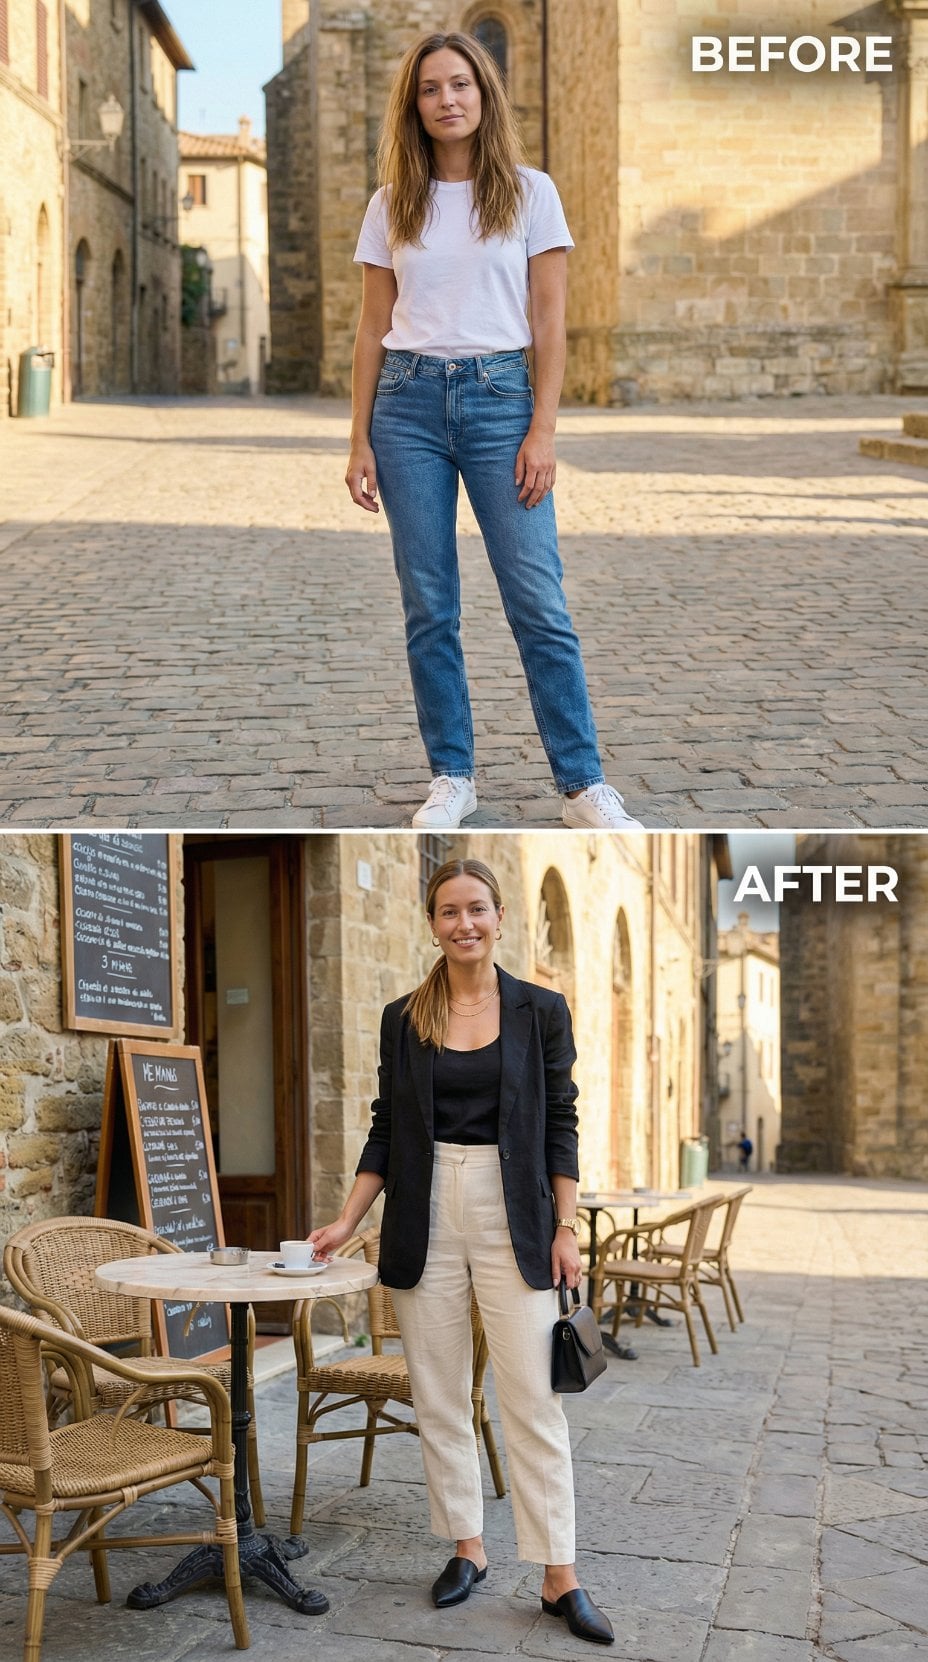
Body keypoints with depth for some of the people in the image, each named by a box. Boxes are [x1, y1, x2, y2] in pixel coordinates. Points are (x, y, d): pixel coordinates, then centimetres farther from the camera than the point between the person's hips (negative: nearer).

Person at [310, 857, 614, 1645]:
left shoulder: (540, 1010, 0)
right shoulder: (403, 1018, 5)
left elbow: (561, 1126, 1)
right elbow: (386, 1129, 9)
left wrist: (566, 1229, -5)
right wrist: (348, 1221, 3)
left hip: (512, 1215, -2)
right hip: (426, 1215, 2)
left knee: (534, 1397, -4)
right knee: (439, 1397, 7)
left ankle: (560, 1577, 1)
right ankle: (467, 1548, 21)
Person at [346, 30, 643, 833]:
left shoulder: (530, 193, 3)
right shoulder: (393, 206, 9)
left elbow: (549, 322, 0)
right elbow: (373, 328, 10)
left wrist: (542, 431, -8)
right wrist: (360, 441, 4)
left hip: (498, 396, -2)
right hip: (408, 402, 2)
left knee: (540, 602, -6)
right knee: (429, 607, 3)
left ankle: (584, 783, 1)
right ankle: (452, 777, 13)